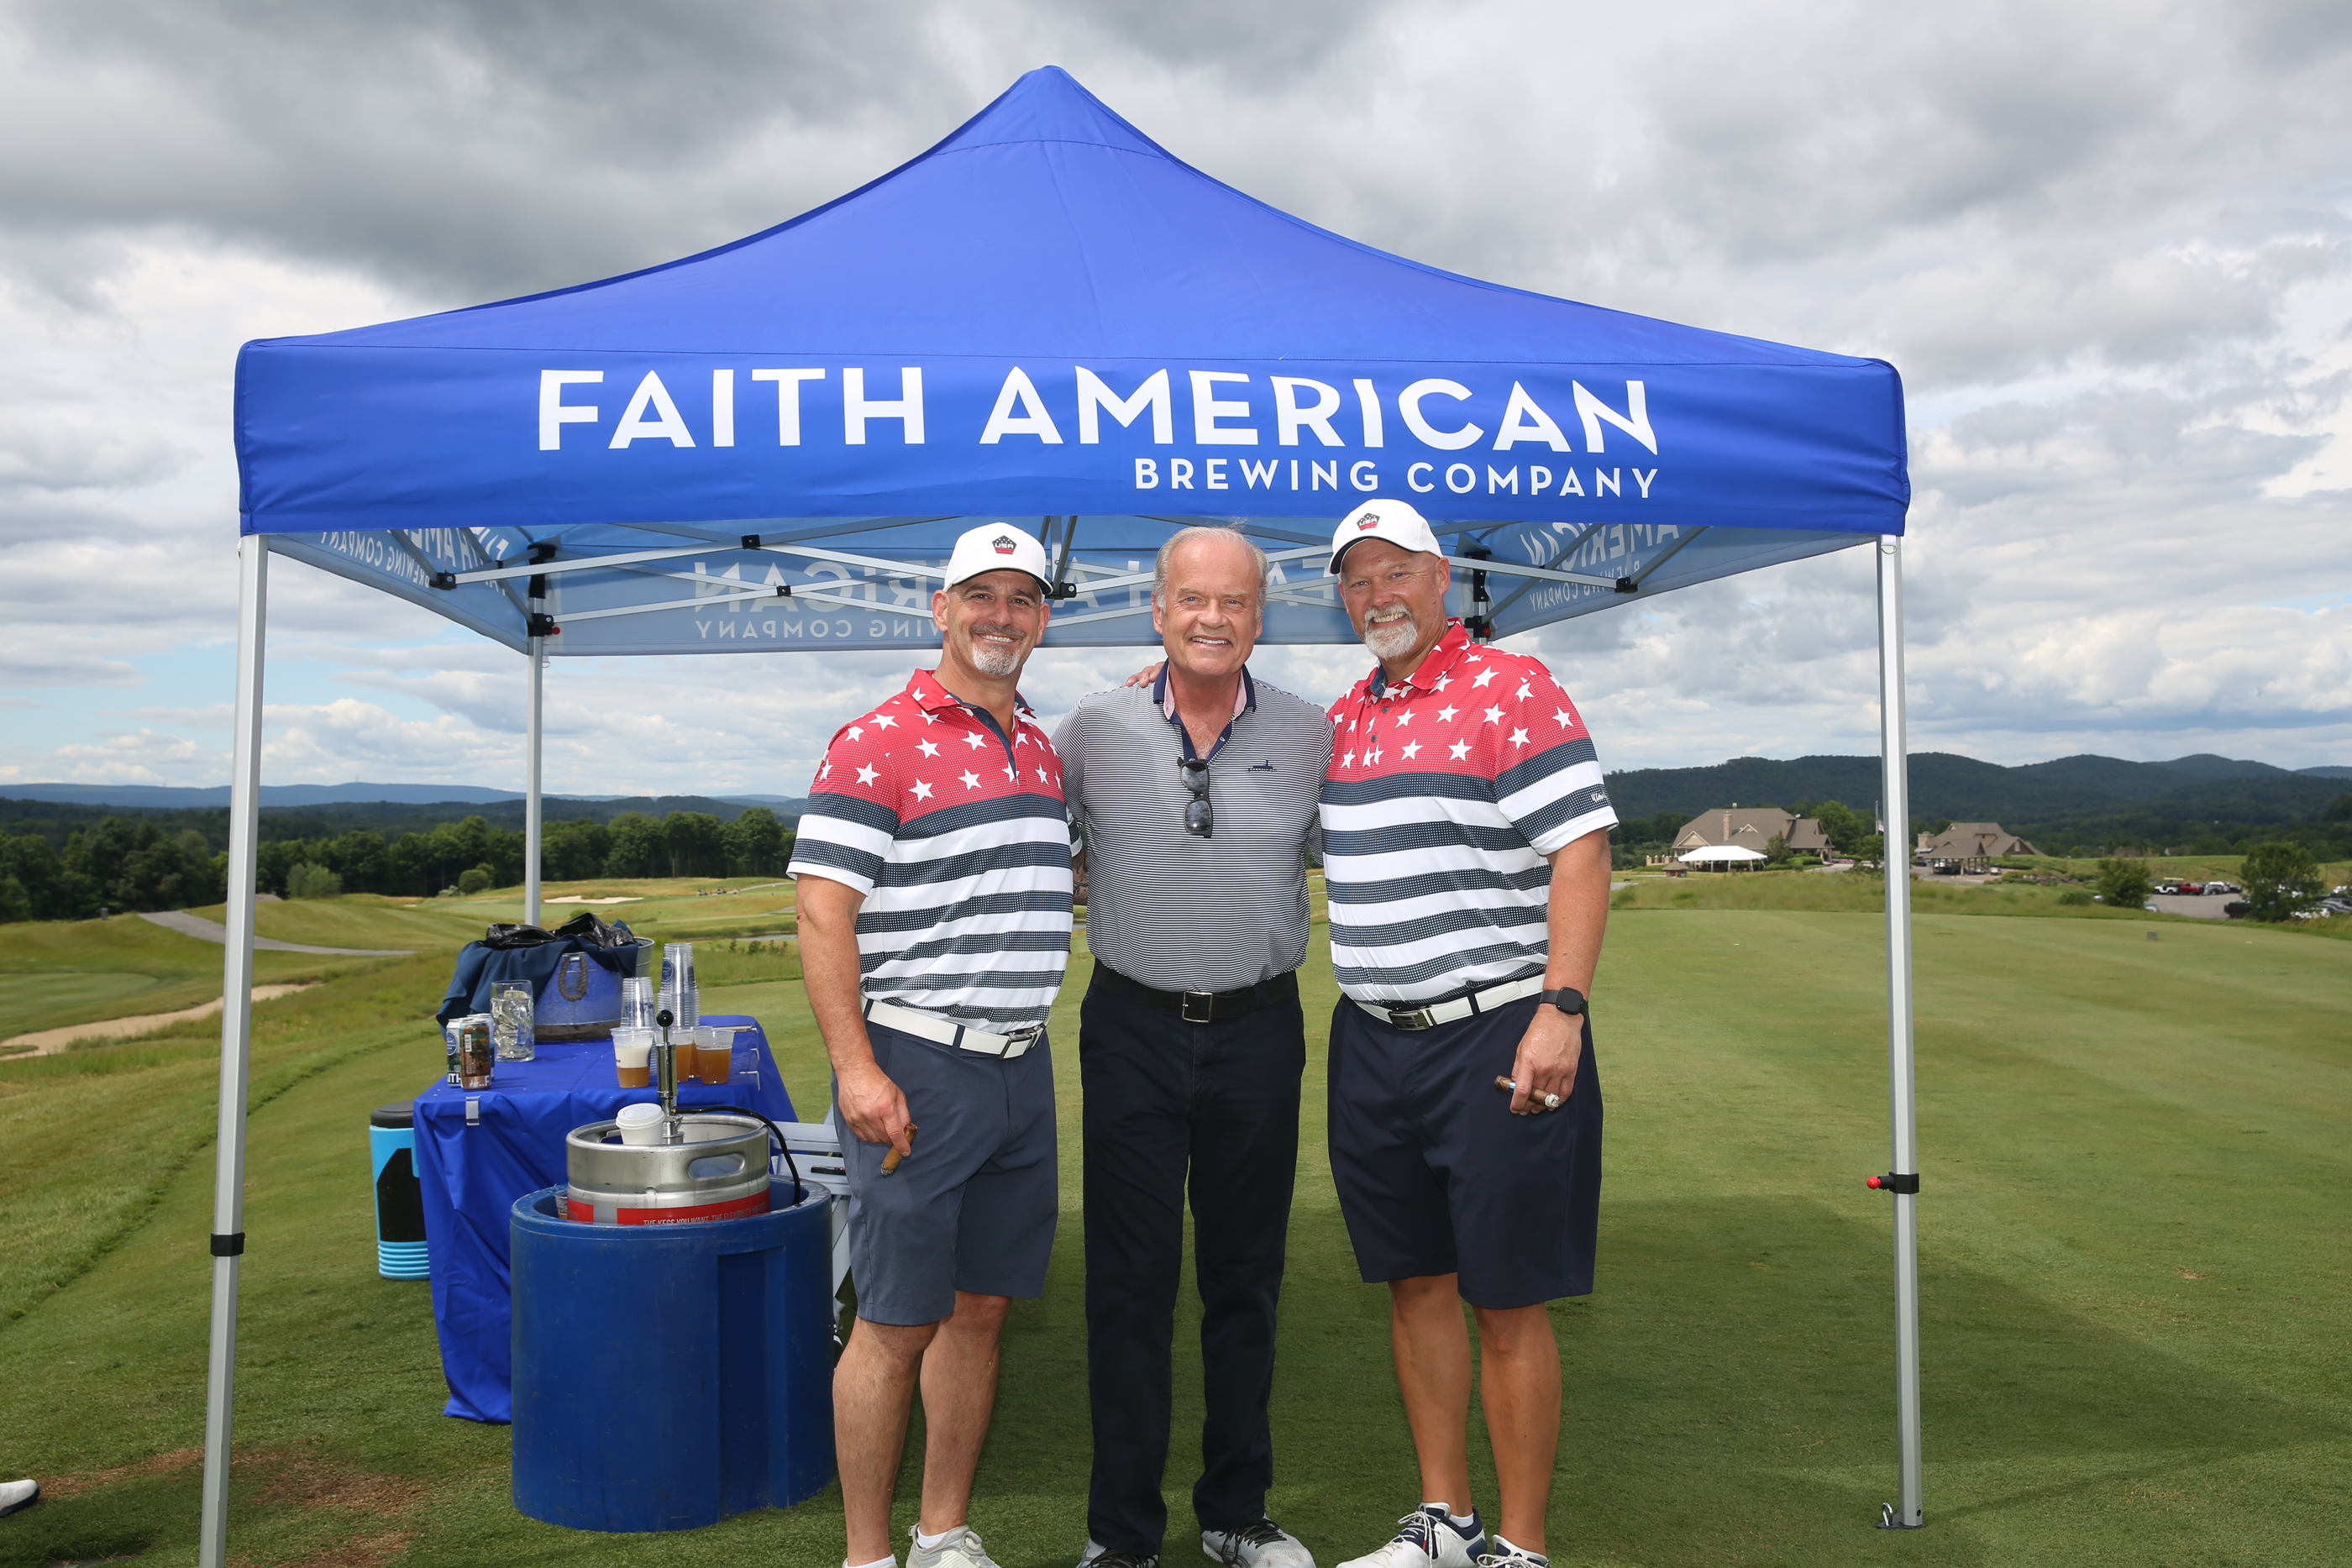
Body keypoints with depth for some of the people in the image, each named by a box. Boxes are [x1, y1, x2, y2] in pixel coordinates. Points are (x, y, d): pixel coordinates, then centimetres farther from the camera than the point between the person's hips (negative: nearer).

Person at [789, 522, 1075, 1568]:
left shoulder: (1045, 753, 15)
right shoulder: (877, 744, -8)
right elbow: (822, 912, -13)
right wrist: (856, 1070, -20)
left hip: (1022, 1069, 7)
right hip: (915, 1068, -7)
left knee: (981, 1307, 13)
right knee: (896, 1323, 1)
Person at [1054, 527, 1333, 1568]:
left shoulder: (1312, 737, 0)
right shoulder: (1093, 731, -2)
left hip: (1259, 1031, 1)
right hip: (1133, 1032, -1)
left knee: (1245, 1281, 13)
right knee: (1129, 1286, 5)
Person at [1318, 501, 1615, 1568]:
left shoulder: (1512, 688, -6)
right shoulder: (1340, 717, 14)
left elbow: (1580, 849, -13)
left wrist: (1562, 1010, -21)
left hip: (1498, 1037, -6)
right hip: (1372, 1041, 7)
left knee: (1506, 1304, 1)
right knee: (1415, 1285, 14)